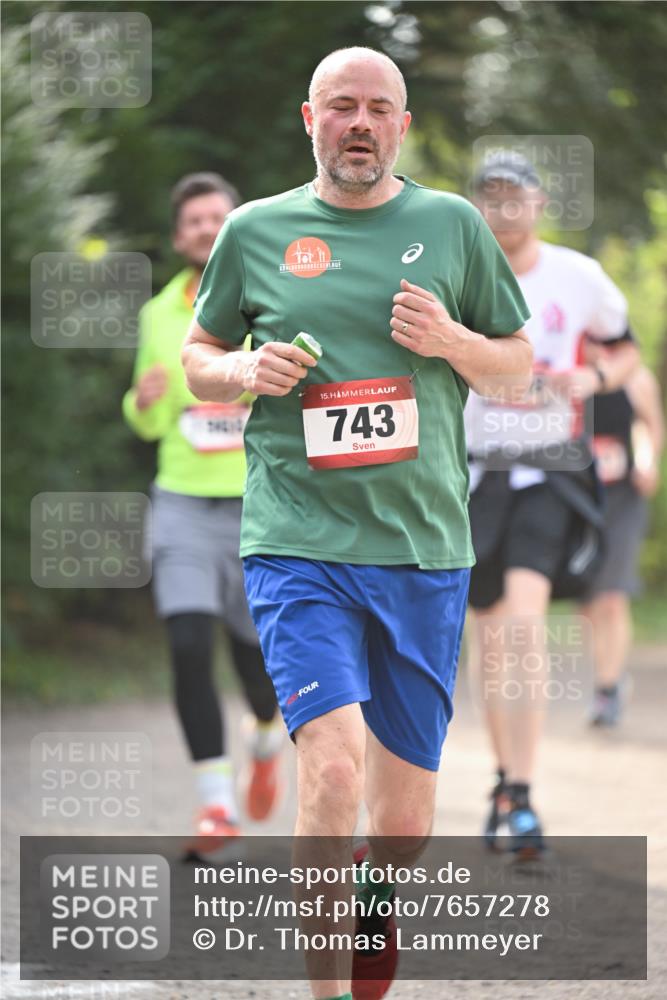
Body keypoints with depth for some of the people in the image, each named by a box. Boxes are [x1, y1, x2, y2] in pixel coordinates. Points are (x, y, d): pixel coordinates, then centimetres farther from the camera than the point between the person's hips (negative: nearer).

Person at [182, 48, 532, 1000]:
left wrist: (452, 341, -7)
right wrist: (244, 370, -5)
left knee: (404, 818, 9)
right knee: (333, 770, -21)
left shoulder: (453, 225, 7)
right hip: (298, 543, -2)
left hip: (425, 549, 2)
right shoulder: (255, 230, 6)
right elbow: (197, 357, 17)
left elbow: (520, 364, 14)